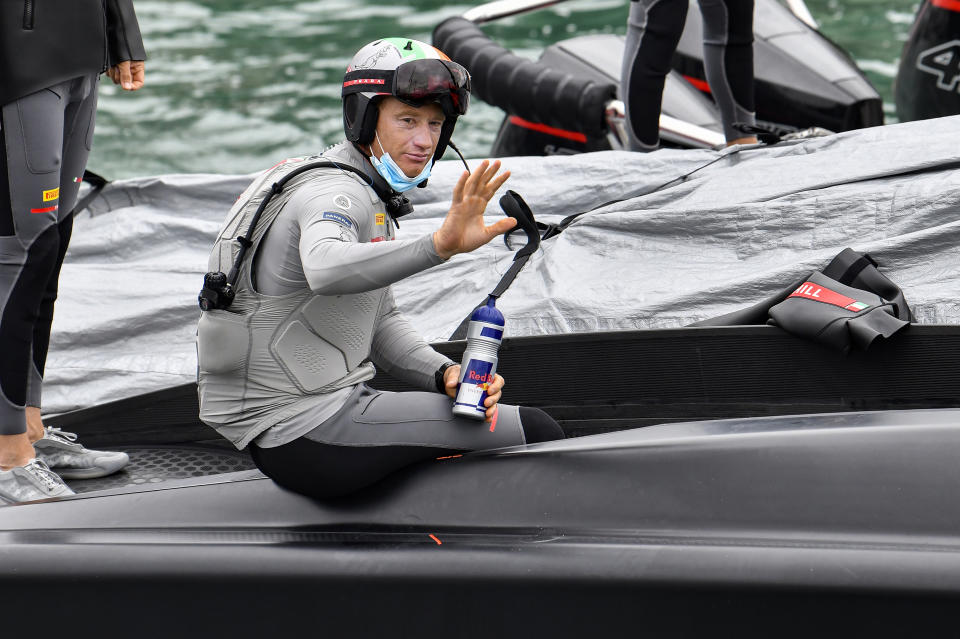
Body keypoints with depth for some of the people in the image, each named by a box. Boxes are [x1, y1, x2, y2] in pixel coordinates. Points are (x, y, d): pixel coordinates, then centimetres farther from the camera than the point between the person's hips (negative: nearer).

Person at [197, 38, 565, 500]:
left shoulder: (366, 193, 15)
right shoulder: (338, 192, -17)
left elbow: (379, 321, 17)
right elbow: (326, 270, -41)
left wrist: (445, 375, -1)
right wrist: (439, 246, -55)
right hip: (309, 436, -10)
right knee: (538, 434, -11)